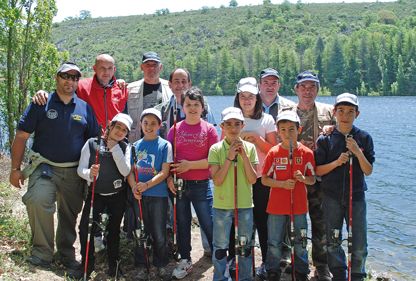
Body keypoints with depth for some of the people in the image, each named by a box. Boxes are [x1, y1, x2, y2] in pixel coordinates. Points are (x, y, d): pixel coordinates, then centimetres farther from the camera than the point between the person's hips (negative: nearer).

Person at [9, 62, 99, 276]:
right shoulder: (41, 104, -1)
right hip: (45, 167, -3)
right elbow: (21, 136, -1)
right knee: (38, 201, -28)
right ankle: (42, 253, -14)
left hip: (74, 172, 3)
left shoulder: (85, 108, 7)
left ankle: (66, 255, 32)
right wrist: (15, 168, -5)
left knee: (70, 215, 12)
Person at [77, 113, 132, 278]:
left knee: (114, 229, 12)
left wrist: (115, 148, -17)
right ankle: (87, 264, 3)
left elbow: (125, 171, -14)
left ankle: (114, 264, 29)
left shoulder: (125, 148, 0)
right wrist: (89, 173, -29)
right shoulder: (92, 143, -4)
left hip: (117, 196, 1)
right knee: (86, 227, -16)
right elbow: (81, 169, -6)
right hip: (95, 194, -1)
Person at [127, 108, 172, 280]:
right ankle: (143, 266, 22)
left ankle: (161, 265, 23)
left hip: (158, 195, -3)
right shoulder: (136, 146, 9)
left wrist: (146, 185, -19)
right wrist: (134, 187, -12)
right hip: (139, 196, 3)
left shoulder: (165, 145, -2)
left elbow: (164, 172, -8)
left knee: (159, 234, 5)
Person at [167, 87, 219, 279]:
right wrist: (169, 178, -8)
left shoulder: (209, 129, -1)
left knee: (210, 225, -1)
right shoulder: (175, 129, 5)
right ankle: (185, 261, 29)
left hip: (201, 185, -2)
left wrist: (189, 164, -13)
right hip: (179, 185, 3)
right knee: (182, 225, 14)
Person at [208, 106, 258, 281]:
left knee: (245, 246, 14)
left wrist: (244, 155, -15)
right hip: (222, 206, -2)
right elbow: (217, 181, -13)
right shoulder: (216, 149, -5)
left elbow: (253, 179, -7)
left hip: (245, 205, 2)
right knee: (220, 247, 8)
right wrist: (229, 157, -19)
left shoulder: (250, 148, 0)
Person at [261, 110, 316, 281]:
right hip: (277, 205, 0)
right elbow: (264, 179, -2)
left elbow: (312, 179, 3)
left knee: (300, 243, 12)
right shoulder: (273, 153, -4)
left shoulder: (306, 153, -3)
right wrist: (282, 184, -17)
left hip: (299, 205, 1)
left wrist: (303, 178, -19)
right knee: (274, 244, 9)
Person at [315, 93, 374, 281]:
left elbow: (368, 171, -4)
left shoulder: (364, 138, -2)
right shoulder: (326, 140, -4)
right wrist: (337, 162, -18)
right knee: (333, 244, 10)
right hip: (332, 197, 0)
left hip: (356, 197, 0)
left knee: (359, 245, 3)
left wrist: (358, 152, -19)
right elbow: (318, 171, -3)